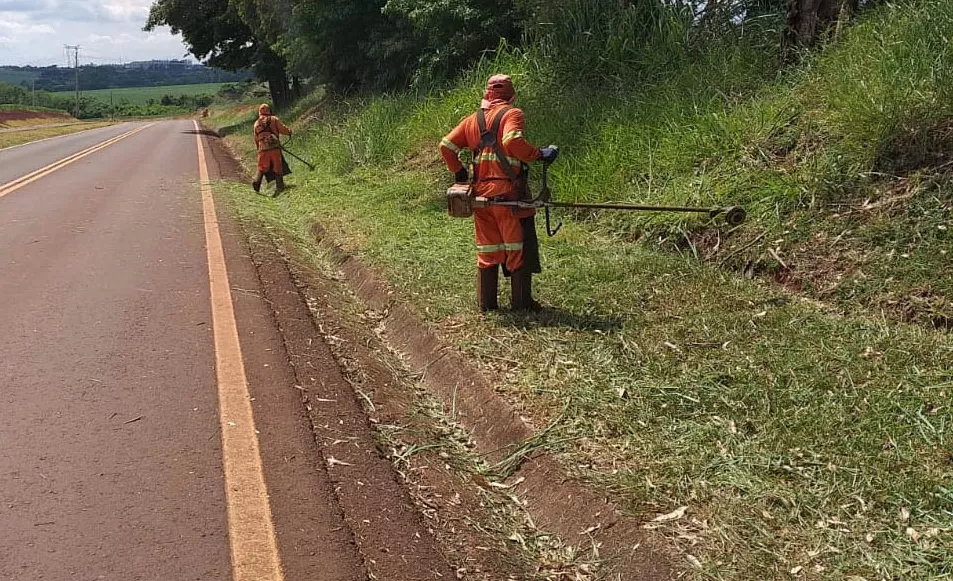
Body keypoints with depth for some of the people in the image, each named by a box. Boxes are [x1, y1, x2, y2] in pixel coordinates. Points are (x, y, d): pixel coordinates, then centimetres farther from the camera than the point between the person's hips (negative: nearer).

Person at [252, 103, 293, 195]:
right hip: (275, 147, -2)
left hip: (263, 148, 2)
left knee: (262, 167, 9)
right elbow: (283, 130, 3)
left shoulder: (256, 123, 15)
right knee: (277, 167, 5)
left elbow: (256, 139, 19)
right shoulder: (274, 119, 6)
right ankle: (280, 186, 1)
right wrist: (289, 132, 24)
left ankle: (257, 181, -14)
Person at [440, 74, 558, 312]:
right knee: (519, 247, 4)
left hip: (481, 192, 6)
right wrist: (539, 154, -14)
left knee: (487, 249, 14)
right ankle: (521, 302, 6)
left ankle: (486, 302, 17)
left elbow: (446, 145, 10)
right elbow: (513, 141, -24)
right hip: (508, 192, -6)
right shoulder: (512, 114, -5)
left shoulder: (473, 120, 12)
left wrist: (459, 172, 18)